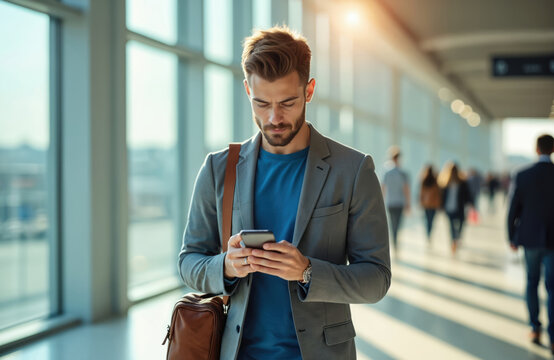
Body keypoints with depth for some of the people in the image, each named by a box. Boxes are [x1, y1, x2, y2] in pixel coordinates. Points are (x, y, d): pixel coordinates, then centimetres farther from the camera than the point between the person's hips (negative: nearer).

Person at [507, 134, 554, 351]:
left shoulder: (522, 176, -7)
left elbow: (513, 210, -4)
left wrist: (512, 238, 7)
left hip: (530, 238, 1)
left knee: (532, 283, 16)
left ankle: (535, 329, 19)